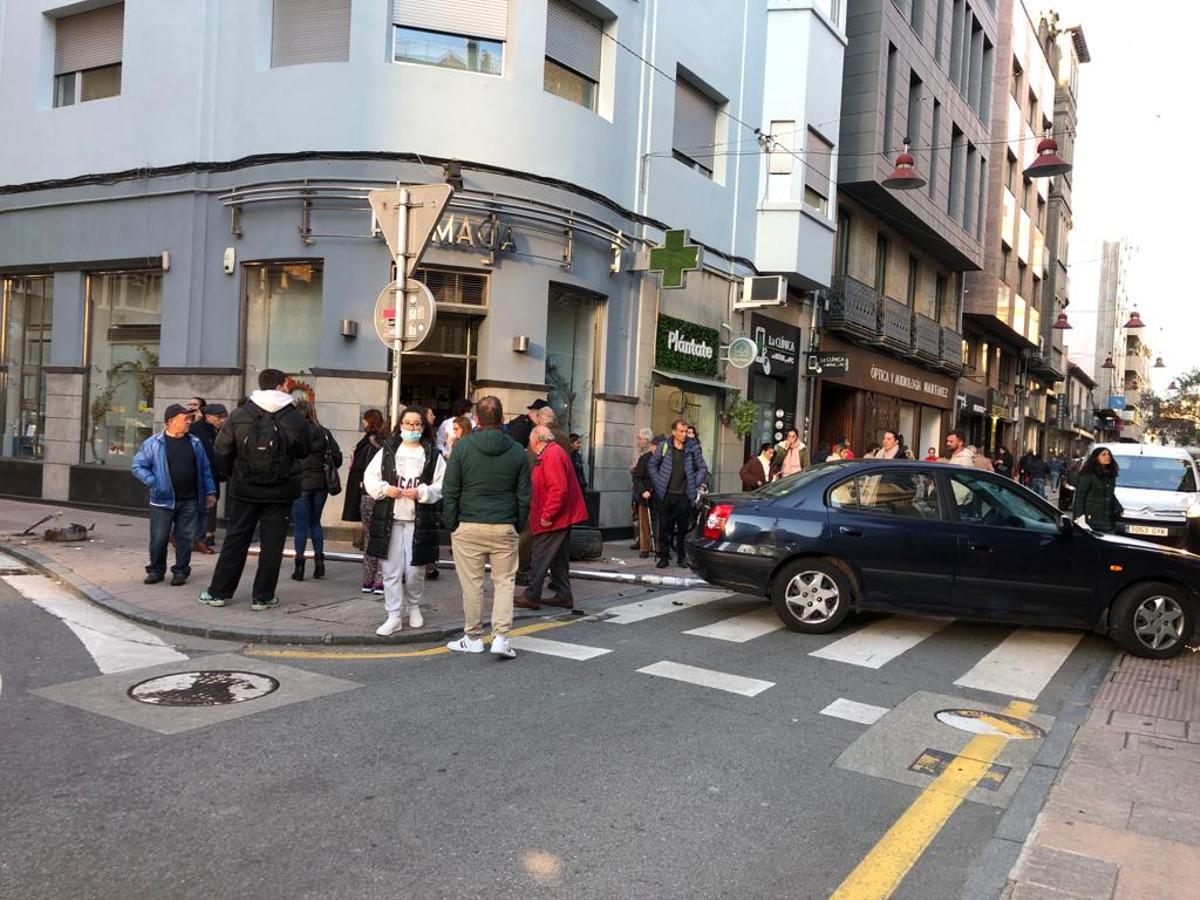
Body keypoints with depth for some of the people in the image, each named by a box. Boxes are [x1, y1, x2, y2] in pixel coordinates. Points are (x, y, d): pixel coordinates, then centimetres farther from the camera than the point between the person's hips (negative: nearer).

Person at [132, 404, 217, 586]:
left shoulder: (195, 443, 9)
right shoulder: (153, 443, -2)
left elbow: (205, 469, 13)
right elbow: (138, 466, 0)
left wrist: (210, 492, 9)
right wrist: (154, 483, -12)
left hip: (190, 501, 2)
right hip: (163, 501, -2)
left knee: (185, 538, 5)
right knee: (158, 538, 3)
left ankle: (181, 571, 16)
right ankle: (156, 570, 19)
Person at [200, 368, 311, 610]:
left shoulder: (239, 415, -4)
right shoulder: (295, 418, -7)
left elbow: (222, 450, 0)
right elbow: (304, 452, 4)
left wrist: (233, 474, 15)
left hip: (246, 489, 2)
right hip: (280, 492, -2)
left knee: (235, 540, 11)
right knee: (272, 543, 6)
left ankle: (218, 592, 17)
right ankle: (262, 597, 9)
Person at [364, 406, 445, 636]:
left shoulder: (433, 454, 3)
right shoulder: (387, 450, 7)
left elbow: (442, 485, -1)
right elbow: (370, 477, 7)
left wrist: (422, 492, -15)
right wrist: (385, 489, -10)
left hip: (419, 521, -1)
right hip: (388, 519, 1)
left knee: (415, 570, 6)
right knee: (391, 570, 2)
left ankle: (414, 606, 31)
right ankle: (394, 617, 10)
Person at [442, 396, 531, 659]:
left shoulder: (462, 447, -4)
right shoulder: (517, 451, 2)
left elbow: (450, 491, -3)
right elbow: (524, 495, 5)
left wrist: (451, 525, 3)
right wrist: (518, 525, 13)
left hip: (469, 527, -1)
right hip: (505, 528, 1)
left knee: (472, 584, 7)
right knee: (504, 582, 9)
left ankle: (473, 638, 16)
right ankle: (500, 637, 2)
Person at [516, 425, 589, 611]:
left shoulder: (552, 455, -19)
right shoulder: (552, 453, 15)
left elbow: (558, 489, -26)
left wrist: (547, 515, -20)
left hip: (553, 519, -10)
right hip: (562, 517, 10)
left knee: (541, 557, -4)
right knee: (559, 558, 14)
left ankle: (531, 596, 2)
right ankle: (563, 595, 20)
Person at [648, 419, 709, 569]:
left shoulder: (693, 447, 1)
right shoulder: (664, 446, 1)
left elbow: (702, 468, 8)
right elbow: (653, 464, 12)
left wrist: (697, 484, -1)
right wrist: (657, 482, 4)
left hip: (684, 495, 0)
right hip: (666, 494, 0)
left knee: (683, 527, 5)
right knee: (664, 526, 2)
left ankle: (682, 556, 17)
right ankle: (664, 556, 10)